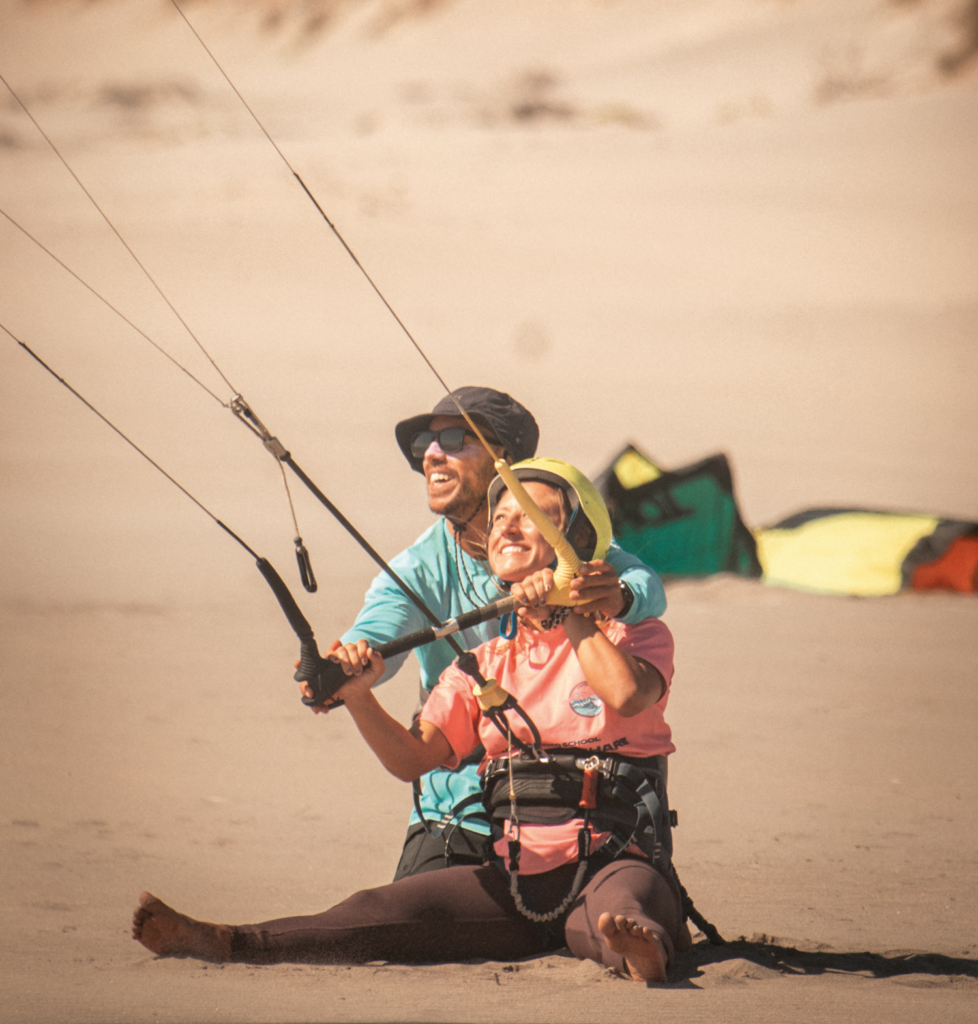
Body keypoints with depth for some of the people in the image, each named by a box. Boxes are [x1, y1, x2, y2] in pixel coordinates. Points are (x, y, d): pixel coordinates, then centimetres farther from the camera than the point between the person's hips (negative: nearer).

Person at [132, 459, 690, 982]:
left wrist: (570, 614, -9)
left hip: (614, 863, -5)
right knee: (391, 907, -15)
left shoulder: (634, 634, 5)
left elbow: (627, 694, -21)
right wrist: (359, 697, -11)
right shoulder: (486, 664, 19)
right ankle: (231, 943, -29)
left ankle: (636, 948, -75)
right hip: (518, 877, 5)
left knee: (620, 903, -41)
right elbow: (414, 758, 7)